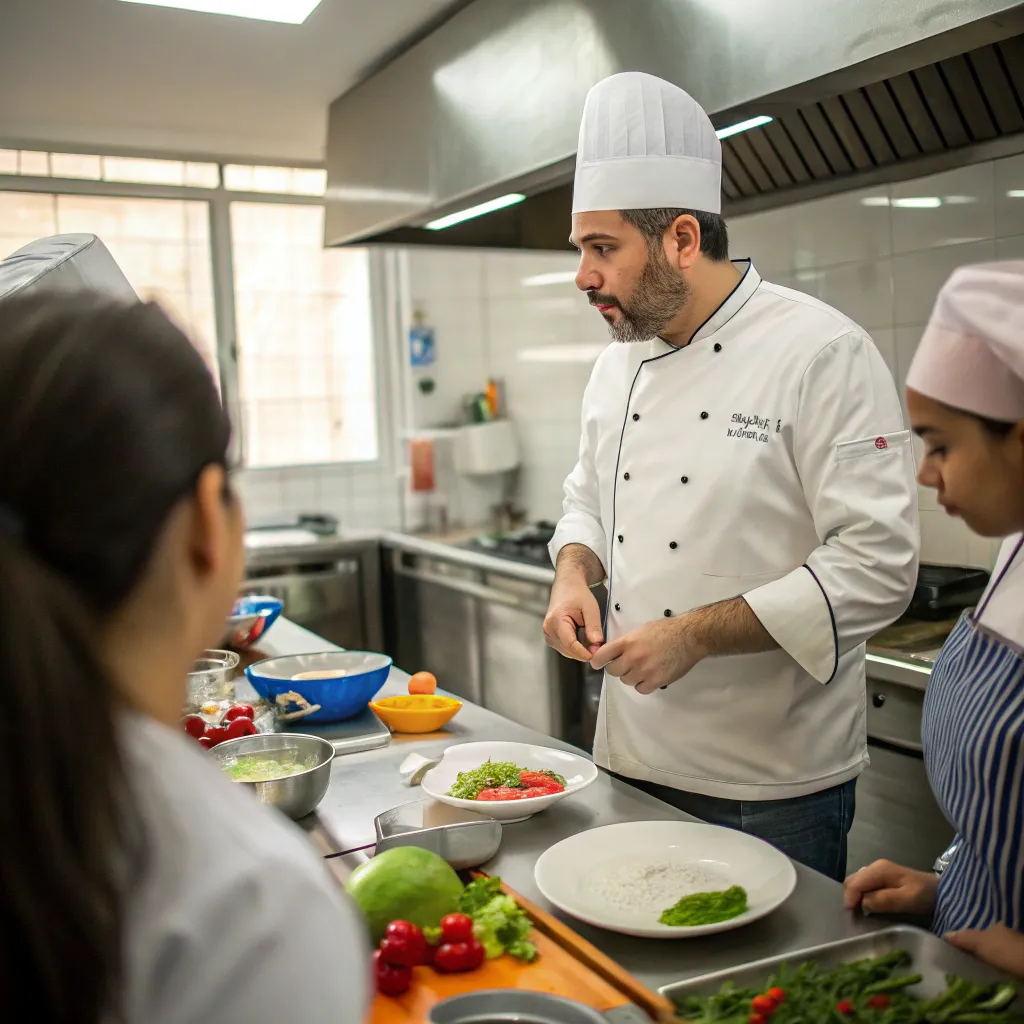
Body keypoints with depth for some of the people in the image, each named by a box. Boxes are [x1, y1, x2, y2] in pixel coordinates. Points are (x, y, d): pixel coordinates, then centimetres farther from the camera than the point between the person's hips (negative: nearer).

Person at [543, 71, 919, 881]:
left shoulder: (822, 352, -16)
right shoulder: (619, 363, 6)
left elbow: (876, 569, -21)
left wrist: (695, 635, -23)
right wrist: (574, 573, -3)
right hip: (632, 758, 7)